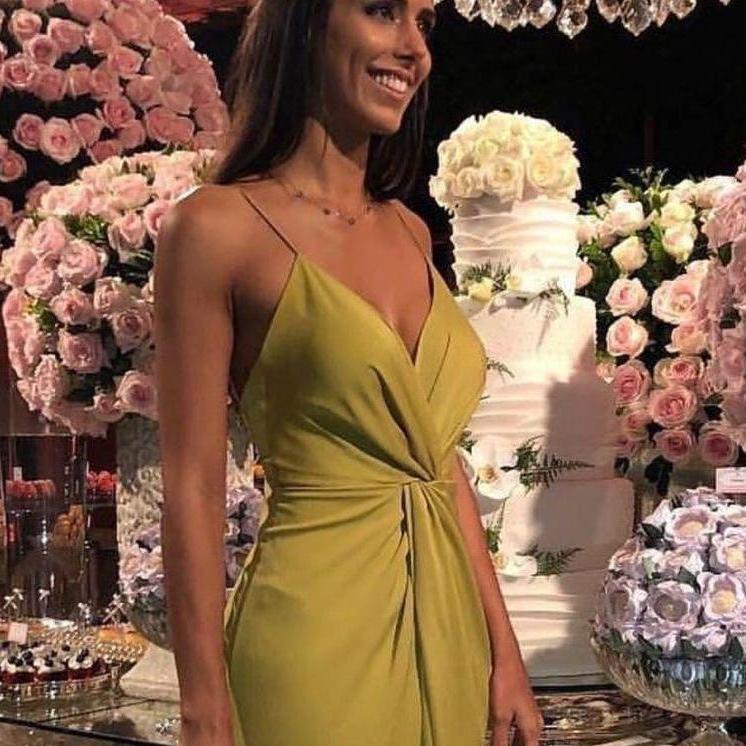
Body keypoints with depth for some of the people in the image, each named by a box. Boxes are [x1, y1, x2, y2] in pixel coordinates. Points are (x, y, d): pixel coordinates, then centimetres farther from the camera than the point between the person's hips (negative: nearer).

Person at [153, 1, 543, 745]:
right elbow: (193, 488, -11)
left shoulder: (409, 233, 10)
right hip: (316, 633, -6)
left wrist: (504, 651, 8)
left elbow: (443, 461, 11)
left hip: (446, 628, 7)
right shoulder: (216, 227, -9)